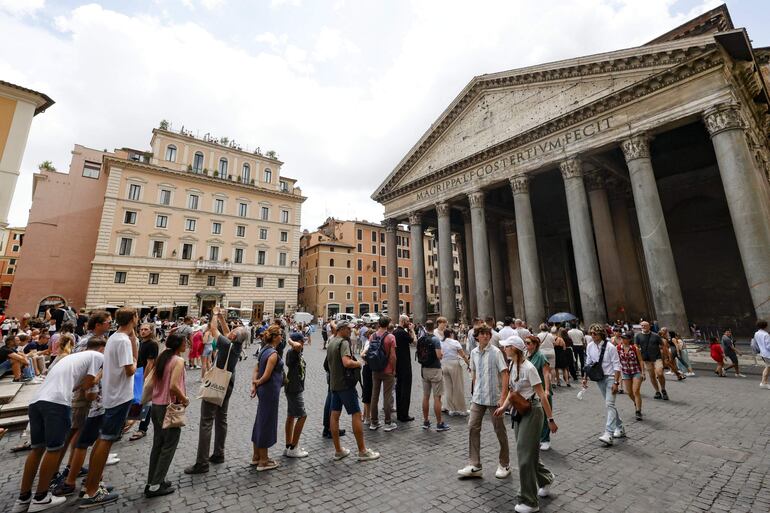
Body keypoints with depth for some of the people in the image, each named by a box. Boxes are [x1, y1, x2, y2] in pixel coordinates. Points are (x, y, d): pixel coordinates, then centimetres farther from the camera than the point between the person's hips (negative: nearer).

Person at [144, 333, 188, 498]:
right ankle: (156, 485, 13)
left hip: (156, 405, 8)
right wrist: (185, 399, -10)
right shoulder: (178, 360, -18)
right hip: (170, 406, -8)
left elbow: (149, 383, 6)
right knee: (169, 446, 6)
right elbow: (173, 386, -26)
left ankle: (152, 482, 28)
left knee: (157, 444, 19)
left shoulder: (162, 358, 5)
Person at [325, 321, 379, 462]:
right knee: (356, 414, -1)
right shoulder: (343, 342, -18)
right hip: (345, 383, -9)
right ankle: (362, 451, 7)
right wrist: (358, 363, -14)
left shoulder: (330, 342, 11)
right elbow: (347, 362, -31)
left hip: (334, 383, 9)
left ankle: (338, 450, 21)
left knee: (334, 415, 10)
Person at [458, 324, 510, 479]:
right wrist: (475, 392, 14)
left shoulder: (496, 352, -12)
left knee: (500, 430, 11)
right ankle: (474, 465, 14)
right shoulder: (474, 353, 3)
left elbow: (504, 374, -14)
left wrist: (503, 396, -19)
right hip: (478, 398, 5)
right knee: (472, 427, 3)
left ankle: (504, 465, 30)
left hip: (494, 398, -4)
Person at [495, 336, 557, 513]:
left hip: (532, 412, -8)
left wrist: (550, 419, -14)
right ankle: (545, 480, 46)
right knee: (528, 452, 19)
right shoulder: (512, 365, 2)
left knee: (525, 455, 0)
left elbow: (542, 395, -18)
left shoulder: (528, 368, -22)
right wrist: (504, 406, 2)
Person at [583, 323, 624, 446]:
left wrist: (616, 382, -18)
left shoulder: (610, 347, -16)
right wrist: (585, 378, 7)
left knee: (609, 404, -12)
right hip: (599, 378, 6)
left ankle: (609, 434, -11)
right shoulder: (590, 346, -2)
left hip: (610, 377, -5)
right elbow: (588, 363, 8)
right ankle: (620, 428, 35)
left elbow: (617, 366, -13)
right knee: (610, 404, 18)